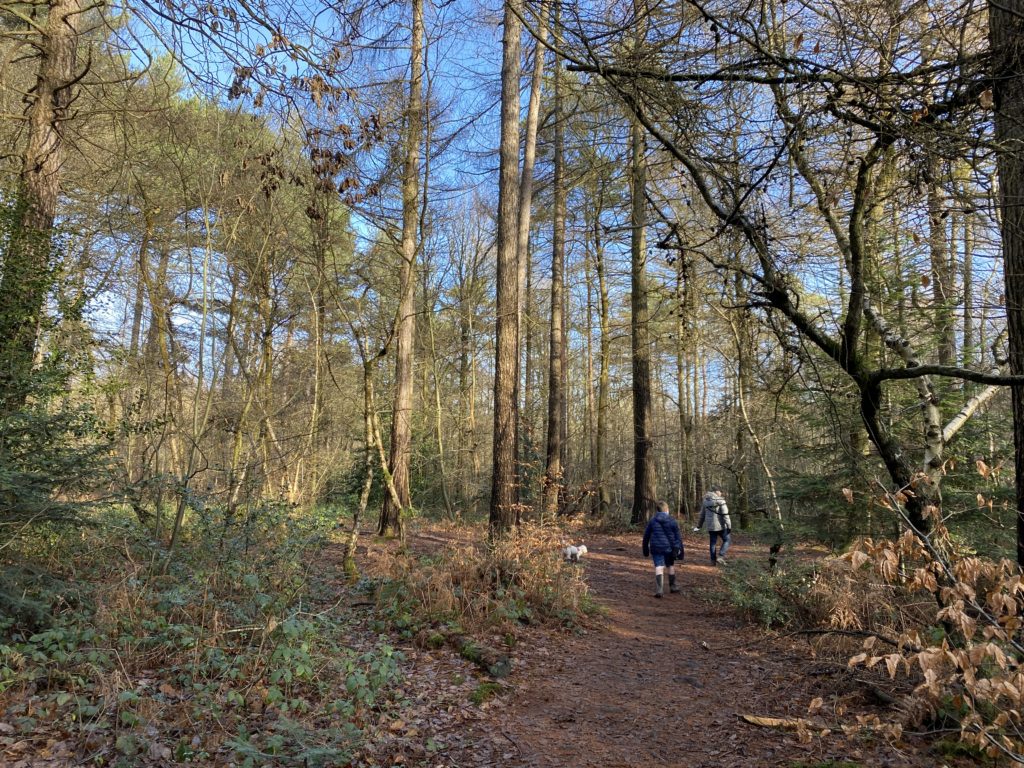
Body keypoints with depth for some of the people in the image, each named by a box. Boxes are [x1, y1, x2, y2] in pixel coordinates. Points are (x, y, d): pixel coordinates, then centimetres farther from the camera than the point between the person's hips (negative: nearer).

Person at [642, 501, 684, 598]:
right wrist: (679, 551, 3)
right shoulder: (672, 521, -2)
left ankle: (659, 590, -19)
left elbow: (646, 536, 7)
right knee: (670, 566, 20)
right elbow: (678, 537, -1)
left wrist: (646, 550, 16)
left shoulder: (652, 521, 3)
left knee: (659, 567, -5)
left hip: (656, 548, 0)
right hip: (669, 548, 0)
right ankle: (672, 586, 32)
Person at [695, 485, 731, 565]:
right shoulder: (720, 501, -10)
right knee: (727, 540, 8)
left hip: (710, 526, 6)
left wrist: (699, 526, 25)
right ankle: (720, 556, -4)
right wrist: (729, 526, -13)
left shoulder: (705, 501, 9)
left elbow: (702, 515, 17)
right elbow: (725, 514, -15)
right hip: (720, 525, -6)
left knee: (713, 543, 14)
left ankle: (713, 560, 16)